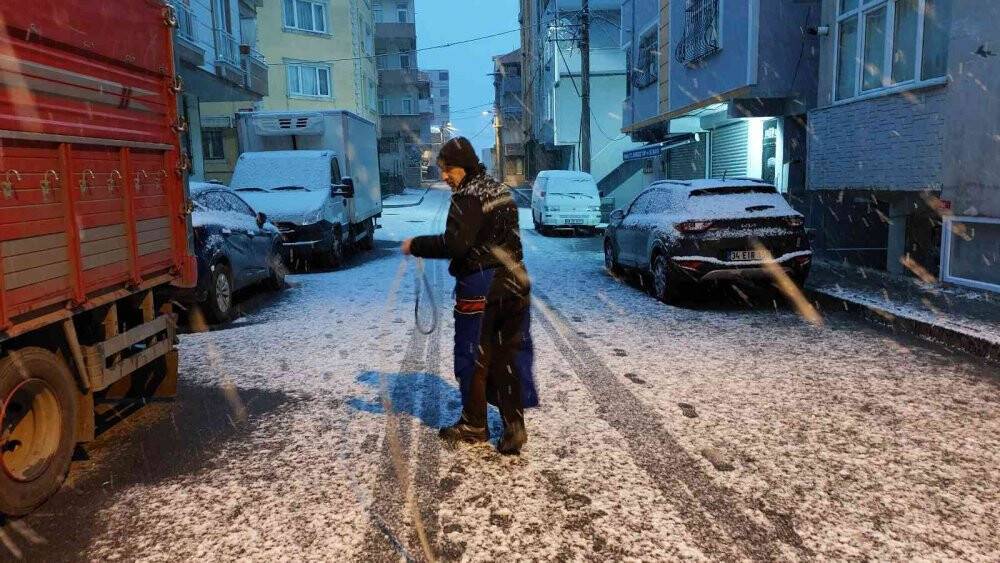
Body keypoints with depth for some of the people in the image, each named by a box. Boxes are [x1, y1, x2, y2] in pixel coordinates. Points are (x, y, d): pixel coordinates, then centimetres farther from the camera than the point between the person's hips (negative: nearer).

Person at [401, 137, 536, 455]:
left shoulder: (467, 198, -15)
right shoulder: (500, 190, 12)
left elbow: (455, 243, -25)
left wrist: (416, 246, -15)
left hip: (480, 288, -8)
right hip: (514, 282, 8)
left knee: (474, 357, 7)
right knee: (509, 355, 11)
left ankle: (474, 426, 21)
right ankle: (514, 426, 12)